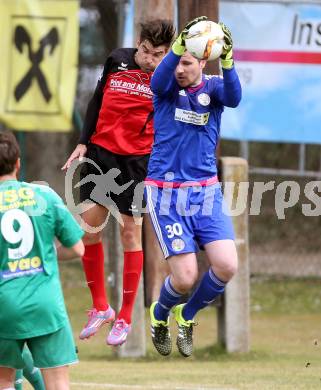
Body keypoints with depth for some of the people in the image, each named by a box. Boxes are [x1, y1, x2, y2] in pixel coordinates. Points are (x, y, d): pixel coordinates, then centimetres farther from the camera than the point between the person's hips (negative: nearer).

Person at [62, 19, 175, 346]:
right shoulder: (117, 61, 2)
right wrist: (83, 143, 11)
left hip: (137, 162, -3)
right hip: (100, 153, 3)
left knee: (130, 234, -2)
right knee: (89, 227, 0)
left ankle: (125, 318, 9)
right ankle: (100, 307, 17)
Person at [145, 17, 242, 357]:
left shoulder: (212, 87, 3)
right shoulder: (168, 87, -2)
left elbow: (233, 97, -21)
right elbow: (158, 80, -27)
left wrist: (227, 60, -39)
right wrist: (179, 44, -43)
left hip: (206, 192, 3)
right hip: (166, 194, -3)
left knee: (226, 266, -11)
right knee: (185, 276, -10)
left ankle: (187, 316, 18)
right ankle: (160, 315, 24)